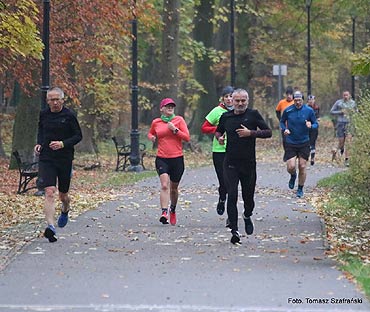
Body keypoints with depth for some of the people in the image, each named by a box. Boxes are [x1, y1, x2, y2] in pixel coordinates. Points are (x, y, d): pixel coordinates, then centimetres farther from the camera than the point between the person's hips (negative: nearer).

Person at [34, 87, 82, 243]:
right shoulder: (43, 114, 4)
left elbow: (78, 136, -2)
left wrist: (63, 144, -17)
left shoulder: (69, 116, -6)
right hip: (46, 159, 1)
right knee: (49, 192, -17)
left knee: (63, 194, 14)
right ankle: (50, 226, -24)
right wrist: (39, 143, 5)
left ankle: (65, 210, 50)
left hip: (64, 159, -1)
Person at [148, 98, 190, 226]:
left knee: (174, 188, 12)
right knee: (164, 185, -19)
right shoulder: (156, 122, 6)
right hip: (162, 159, 0)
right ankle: (164, 213, -28)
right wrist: (151, 137, 3)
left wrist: (175, 130, -15)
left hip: (177, 159, 0)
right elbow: (150, 133, 26)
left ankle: (173, 210, 37)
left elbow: (187, 137, -3)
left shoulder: (179, 120, 1)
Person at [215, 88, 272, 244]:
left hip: (249, 163, -1)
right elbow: (218, 131, 24)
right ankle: (234, 231, -11)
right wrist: (219, 137, 1)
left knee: (248, 196, 8)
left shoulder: (253, 114, -1)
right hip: (230, 164, 1)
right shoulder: (226, 117, 7)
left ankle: (247, 216, 42)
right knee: (232, 195, -11)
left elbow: (268, 132, -4)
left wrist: (251, 133, -16)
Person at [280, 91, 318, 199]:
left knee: (302, 167, 3)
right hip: (290, 143, 0)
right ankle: (293, 176, 28)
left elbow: (316, 124, 2)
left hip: (304, 143, 0)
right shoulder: (287, 111, -6)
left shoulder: (309, 111, -6)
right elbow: (282, 122, 10)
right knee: (291, 167, -9)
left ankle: (300, 189, 21)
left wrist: (311, 126, -21)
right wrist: (284, 129, -11)